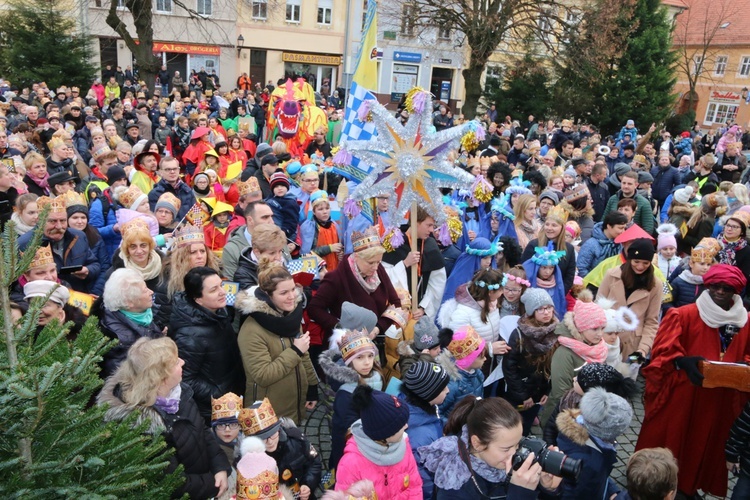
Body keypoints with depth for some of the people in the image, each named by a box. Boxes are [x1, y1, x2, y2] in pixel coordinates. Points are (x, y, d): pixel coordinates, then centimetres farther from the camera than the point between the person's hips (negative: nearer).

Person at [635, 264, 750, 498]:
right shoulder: (684, 314, -10)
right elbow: (664, 349, -13)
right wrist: (684, 362, -32)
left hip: (719, 400, 4)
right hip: (679, 394, -4)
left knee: (703, 442, 19)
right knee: (667, 440, 9)